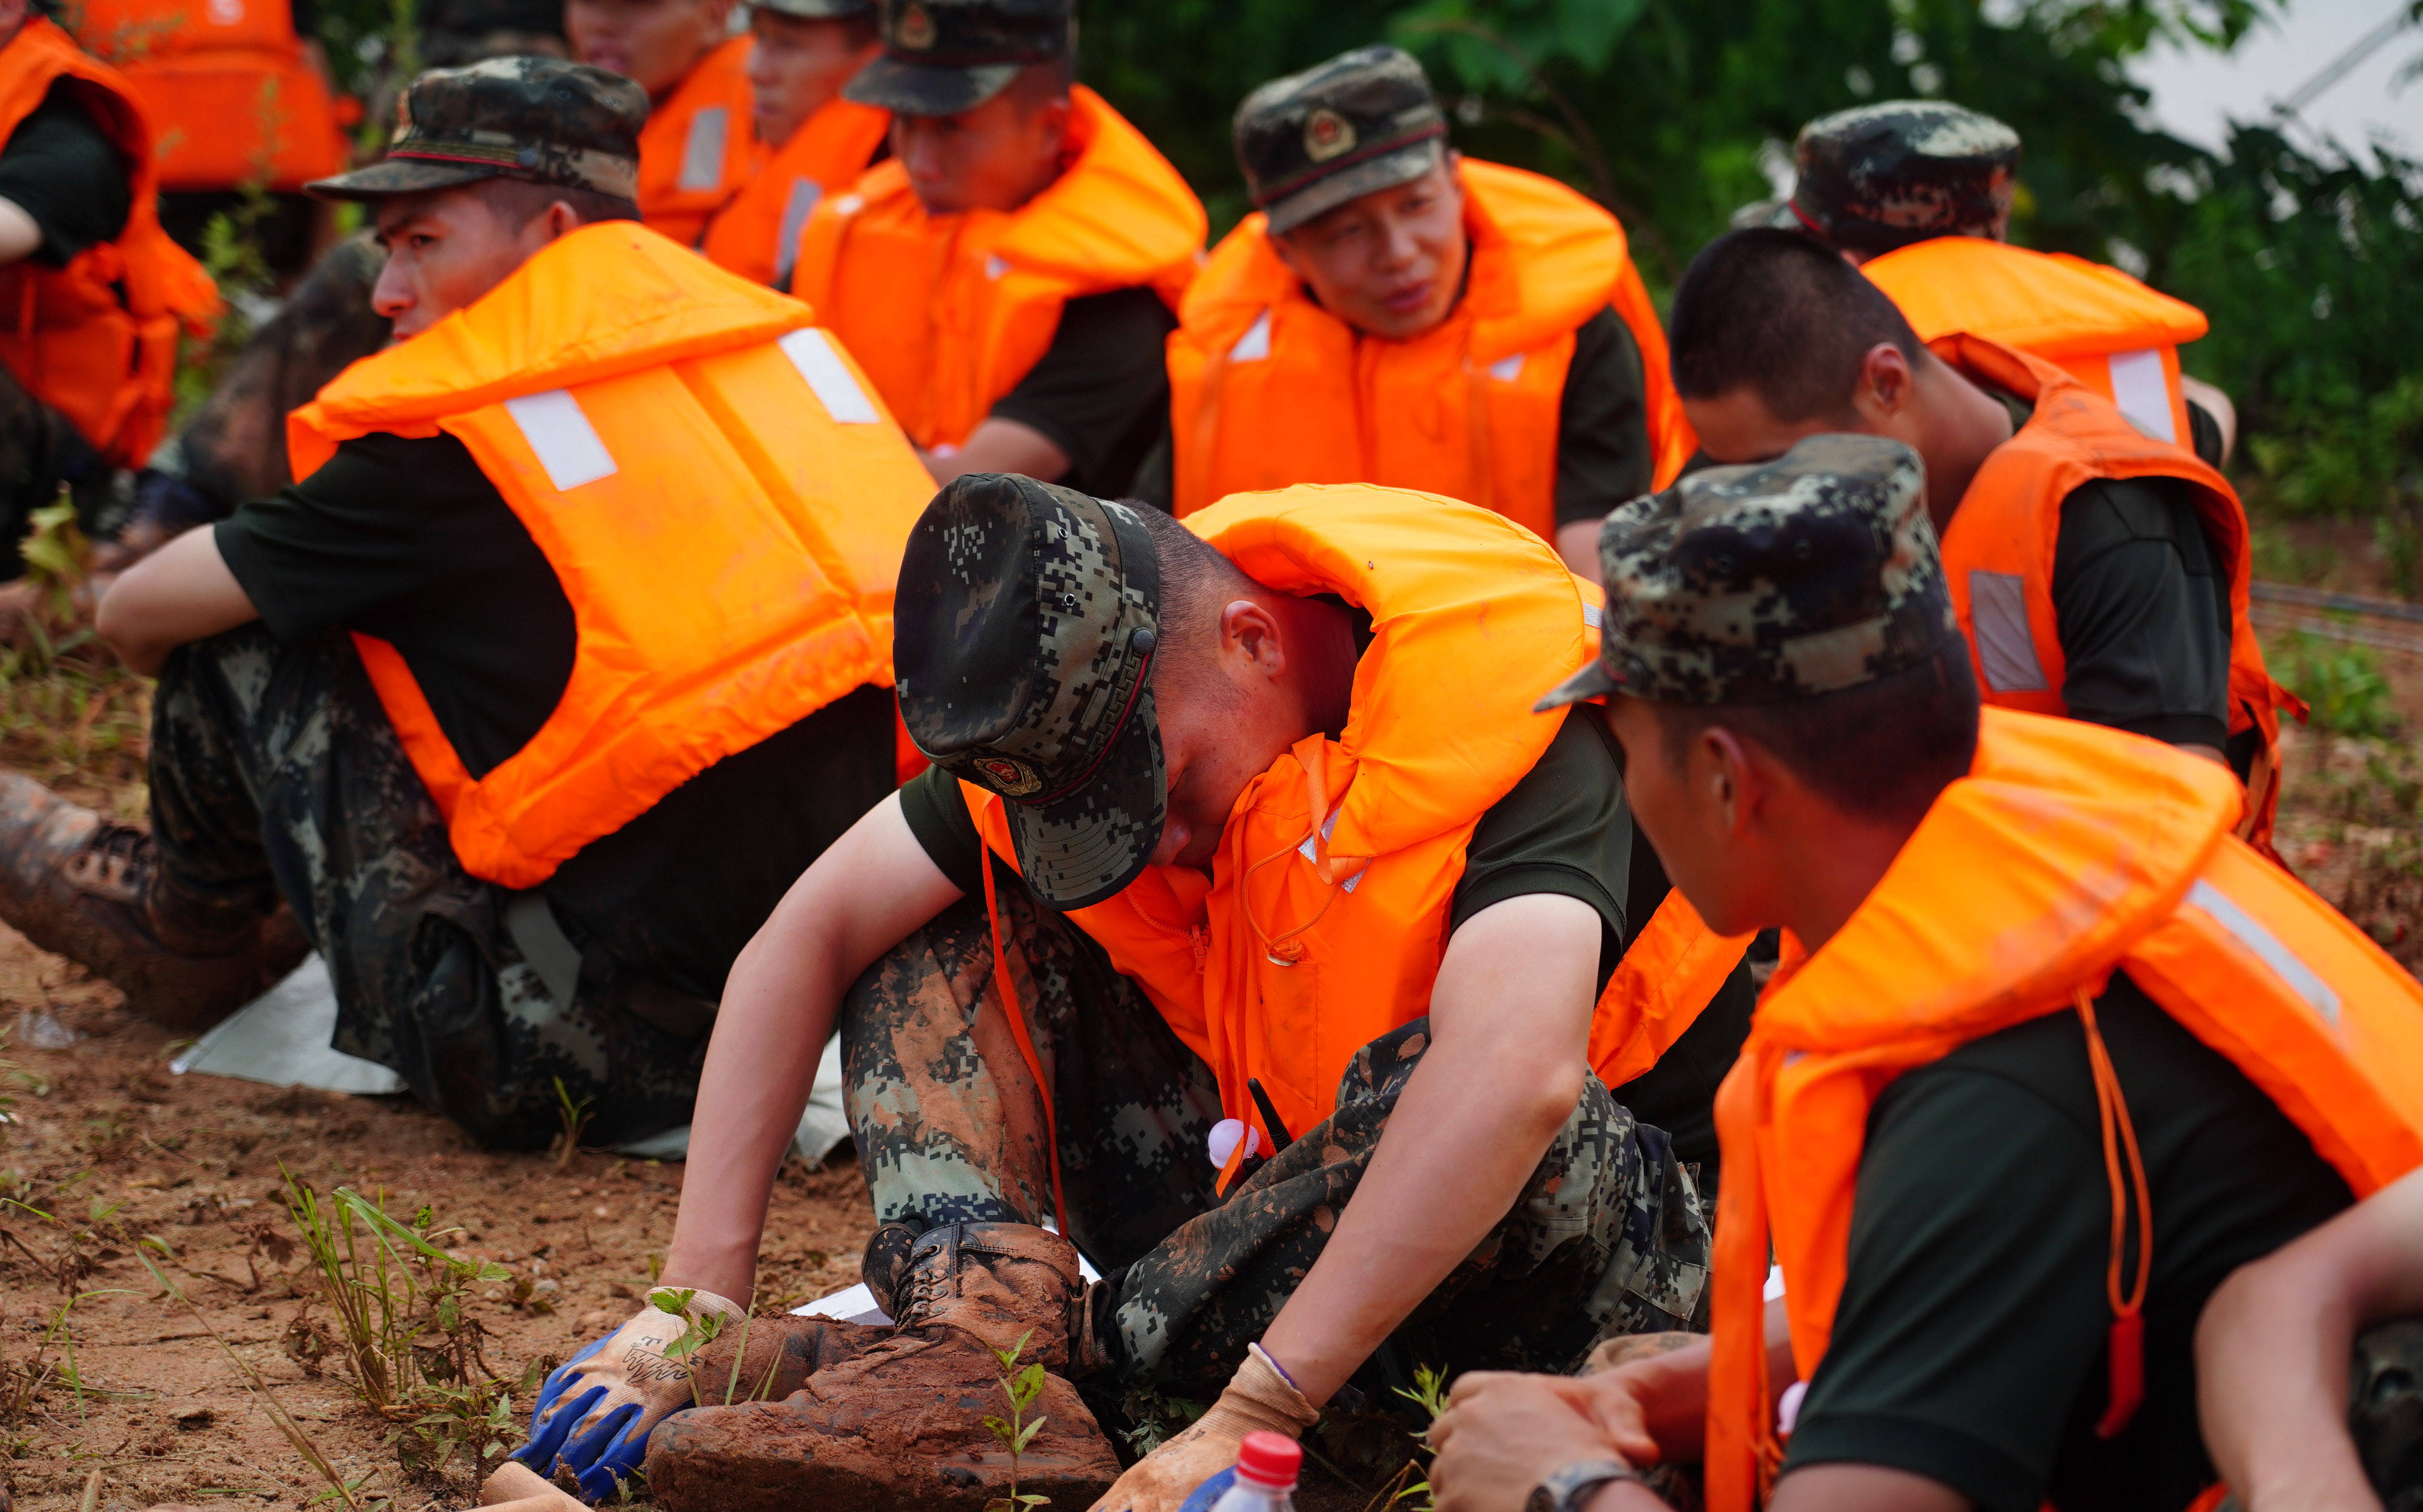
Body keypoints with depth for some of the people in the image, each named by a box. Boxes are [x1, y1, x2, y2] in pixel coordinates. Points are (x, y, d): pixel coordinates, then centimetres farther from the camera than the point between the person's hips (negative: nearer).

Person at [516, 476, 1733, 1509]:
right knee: (939, 926, -7)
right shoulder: (1078, 698, -9)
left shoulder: (1490, 691, -28)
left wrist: (1253, 1412, -47)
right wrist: (695, 1307, -16)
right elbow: (811, 936, -7)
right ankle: (979, 1342, -29)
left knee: (1480, 1104, -39)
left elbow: (1516, 1073, -44)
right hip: (1267, 1178, 6)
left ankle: (1091, 1345, -22)